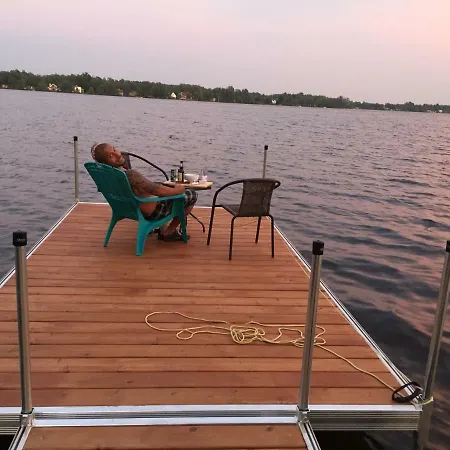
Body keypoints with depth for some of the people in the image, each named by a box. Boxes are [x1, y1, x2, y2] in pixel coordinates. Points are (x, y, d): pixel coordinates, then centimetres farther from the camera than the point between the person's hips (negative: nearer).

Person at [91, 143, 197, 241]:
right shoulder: (130, 175, -39)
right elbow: (158, 190, -33)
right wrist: (177, 190, -15)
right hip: (150, 213, -9)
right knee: (192, 195, 5)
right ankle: (168, 232, 13)